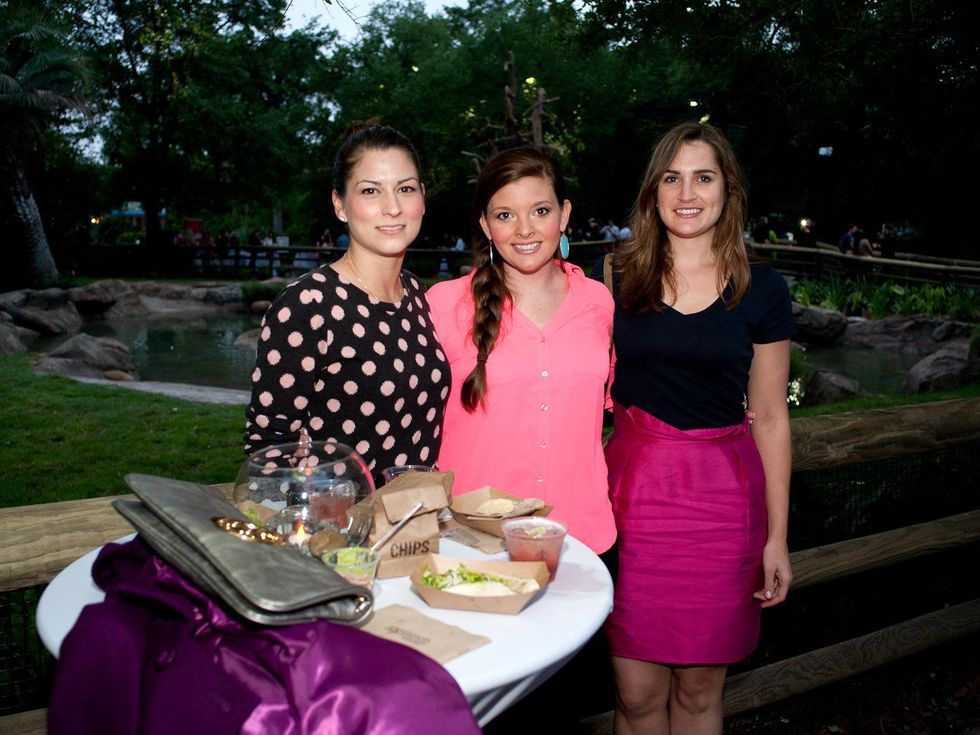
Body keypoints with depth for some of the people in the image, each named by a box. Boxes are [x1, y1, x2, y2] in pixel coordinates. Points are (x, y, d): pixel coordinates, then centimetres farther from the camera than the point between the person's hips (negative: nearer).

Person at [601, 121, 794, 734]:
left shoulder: (762, 290, 1)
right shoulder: (619, 278, 3)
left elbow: (770, 418, 5)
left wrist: (776, 537, 5)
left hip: (723, 494, 0)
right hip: (632, 482, 0)